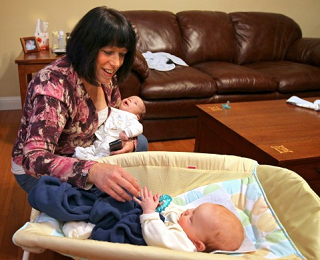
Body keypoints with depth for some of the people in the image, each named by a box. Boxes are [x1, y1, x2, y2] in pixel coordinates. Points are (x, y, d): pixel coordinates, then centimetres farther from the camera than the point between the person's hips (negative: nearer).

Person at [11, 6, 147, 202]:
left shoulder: (105, 76, -10)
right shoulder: (54, 85, -34)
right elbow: (33, 158, -42)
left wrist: (128, 139, -14)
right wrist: (92, 171, -59)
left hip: (79, 154, 8)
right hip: (35, 171, -7)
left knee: (140, 142, 7)